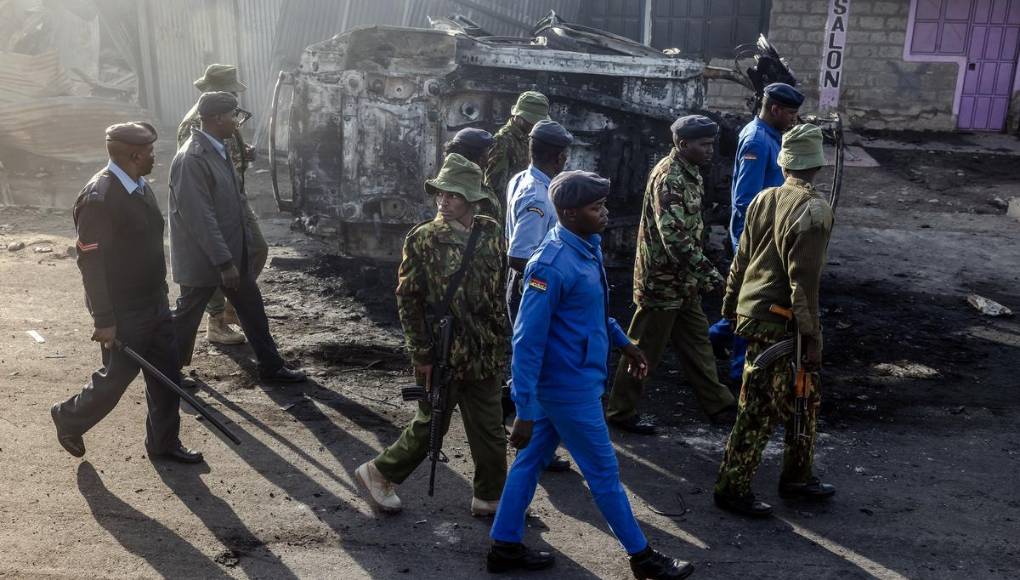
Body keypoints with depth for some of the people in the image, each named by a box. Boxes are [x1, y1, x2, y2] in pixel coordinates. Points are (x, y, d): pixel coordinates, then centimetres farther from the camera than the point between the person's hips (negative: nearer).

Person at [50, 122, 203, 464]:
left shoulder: (140, 187, 6)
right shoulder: (99, 197, -21)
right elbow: (91, 262, -21)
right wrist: (104, 320, -21)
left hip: (154, 304, 8)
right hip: (124, 313, -8)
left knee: (167, 376, 11)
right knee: (117, 378, 6)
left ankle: (164, 443, 25)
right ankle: (69, 419, 31)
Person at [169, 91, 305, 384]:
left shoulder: (218, 150, 6)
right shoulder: (192, 159, -24)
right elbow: (200, 217, -25)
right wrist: (224, 263, -24)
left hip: (233, 252, 9)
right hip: (204, 258, -9)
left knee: (253, 310, 13)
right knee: (187, 316, 9)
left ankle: (271, 366, 25)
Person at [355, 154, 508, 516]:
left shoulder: (490, 232, 2)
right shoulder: (422, 239, -11)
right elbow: (408, 300, -9)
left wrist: (501, 341, 11)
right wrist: (421, 353, -11)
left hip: (485, 352, 4)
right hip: (443, 353, -4)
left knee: (489, 429, 11)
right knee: (432, 424, 8)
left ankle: (491, 497, 26)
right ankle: (379, 473, 28)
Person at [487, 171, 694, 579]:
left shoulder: (588, 246, 3)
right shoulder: (552, 265, -26)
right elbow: (527, 342, -25)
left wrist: (622, 342, 28)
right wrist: (525, 411, -25)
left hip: (566, 381, 9)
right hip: (569, 386, -9)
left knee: (532, 460, 16)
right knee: (604, 473, 6)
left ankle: (505, 547, 28)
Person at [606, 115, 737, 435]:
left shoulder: (689, 173, 9)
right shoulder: (669, 178, -21)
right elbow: (674, 235, -29)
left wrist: (699, 273, 19)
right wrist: (706, 270, -28)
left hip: (683, 280, 10)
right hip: (662, 280, -10)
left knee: (697, 342, 17)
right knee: (645, 348, 2)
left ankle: (718, 405, 28)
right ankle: (621, 411, 16)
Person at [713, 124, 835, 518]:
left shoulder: (764, 199, 6)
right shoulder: (813, 210, -16)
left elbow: (741, 259, 11)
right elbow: (804, 279, -19)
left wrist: (730, 307, 20)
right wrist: (810, 335, -15)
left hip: (751, 312, 8)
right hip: (777, 323, -8)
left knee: (804, 398, 21)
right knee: (760, 410, 1)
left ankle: (797, 477, 32)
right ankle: (731, 489, 10)